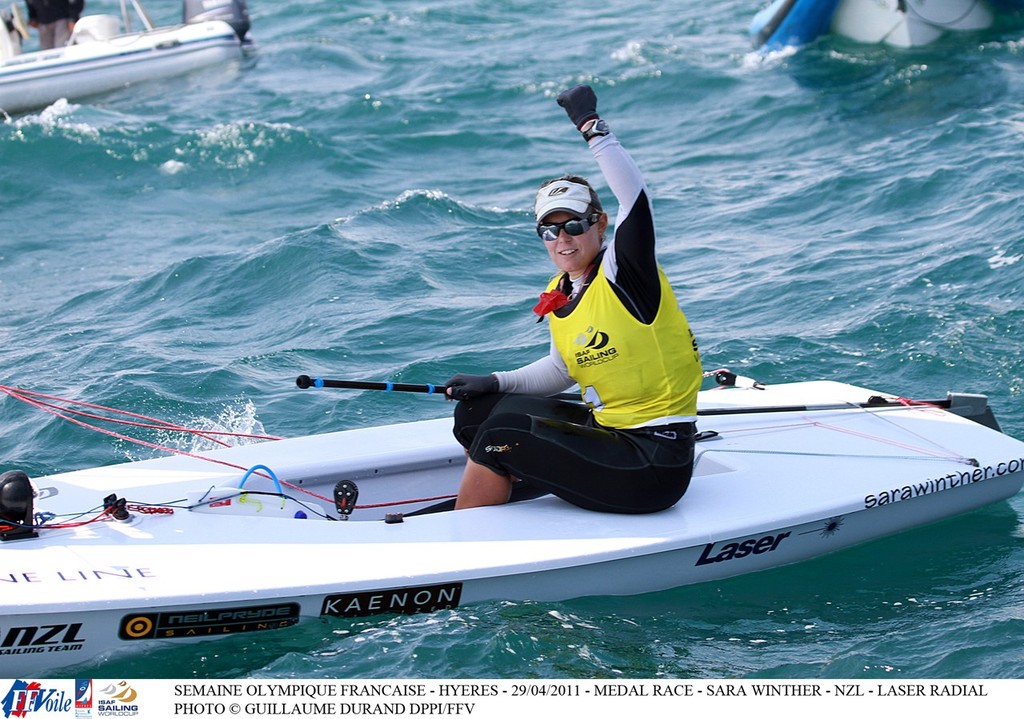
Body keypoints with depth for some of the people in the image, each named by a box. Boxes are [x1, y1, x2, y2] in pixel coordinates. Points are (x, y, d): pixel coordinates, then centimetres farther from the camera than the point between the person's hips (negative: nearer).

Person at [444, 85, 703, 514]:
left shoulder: (623, 273, -14)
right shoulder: (558, 296, 9)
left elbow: (635, 197, -31)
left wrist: (592, 128, -33)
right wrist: (496, 383, 11)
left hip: (655, 464, -9)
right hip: (607, 431, 9)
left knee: (498, 438, -14)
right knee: (477, 412, 11)